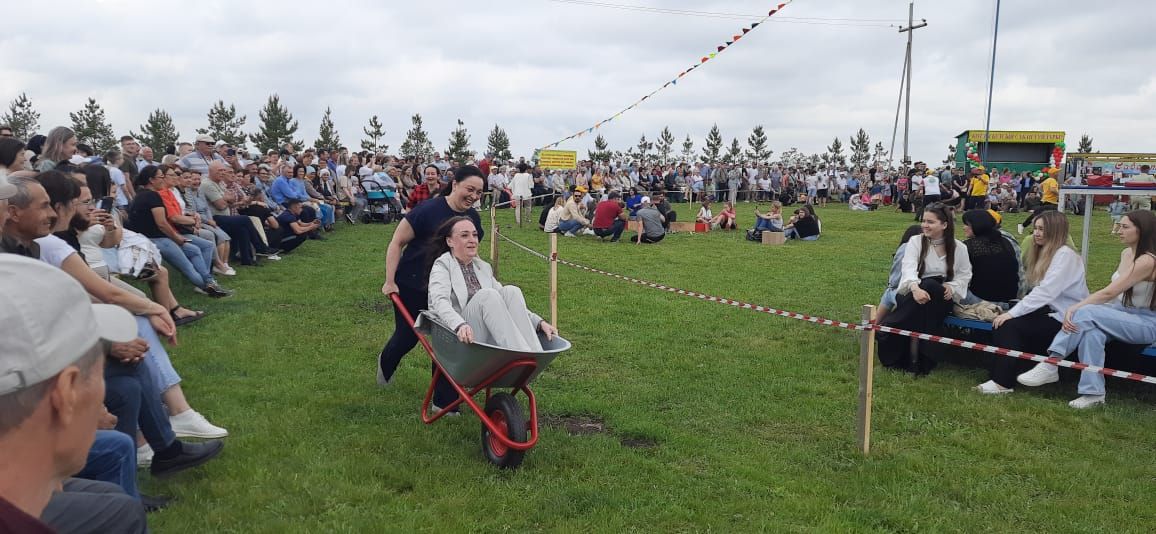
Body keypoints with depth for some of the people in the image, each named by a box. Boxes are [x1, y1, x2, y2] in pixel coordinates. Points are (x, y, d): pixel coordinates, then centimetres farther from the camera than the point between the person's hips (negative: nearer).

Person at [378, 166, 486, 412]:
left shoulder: (473, 218, -2)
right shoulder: (428, 210, -21)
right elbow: (397, 243, -15)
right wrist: (390, 282, -17)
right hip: (412, 287, -4)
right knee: (407, 336, 11)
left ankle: (443, 400, 10)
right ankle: (385, 363, 46)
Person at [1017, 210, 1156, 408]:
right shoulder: (1126, 254, 8)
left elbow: (1109, 292, -23)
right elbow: (1114, 294, 9)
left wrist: (1076, 308, -25)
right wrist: (1077, 308, -5)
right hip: (1123, 315, 7)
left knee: (1086, 313, -30)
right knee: (1093, 330, -27)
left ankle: (1051, 365, -26)